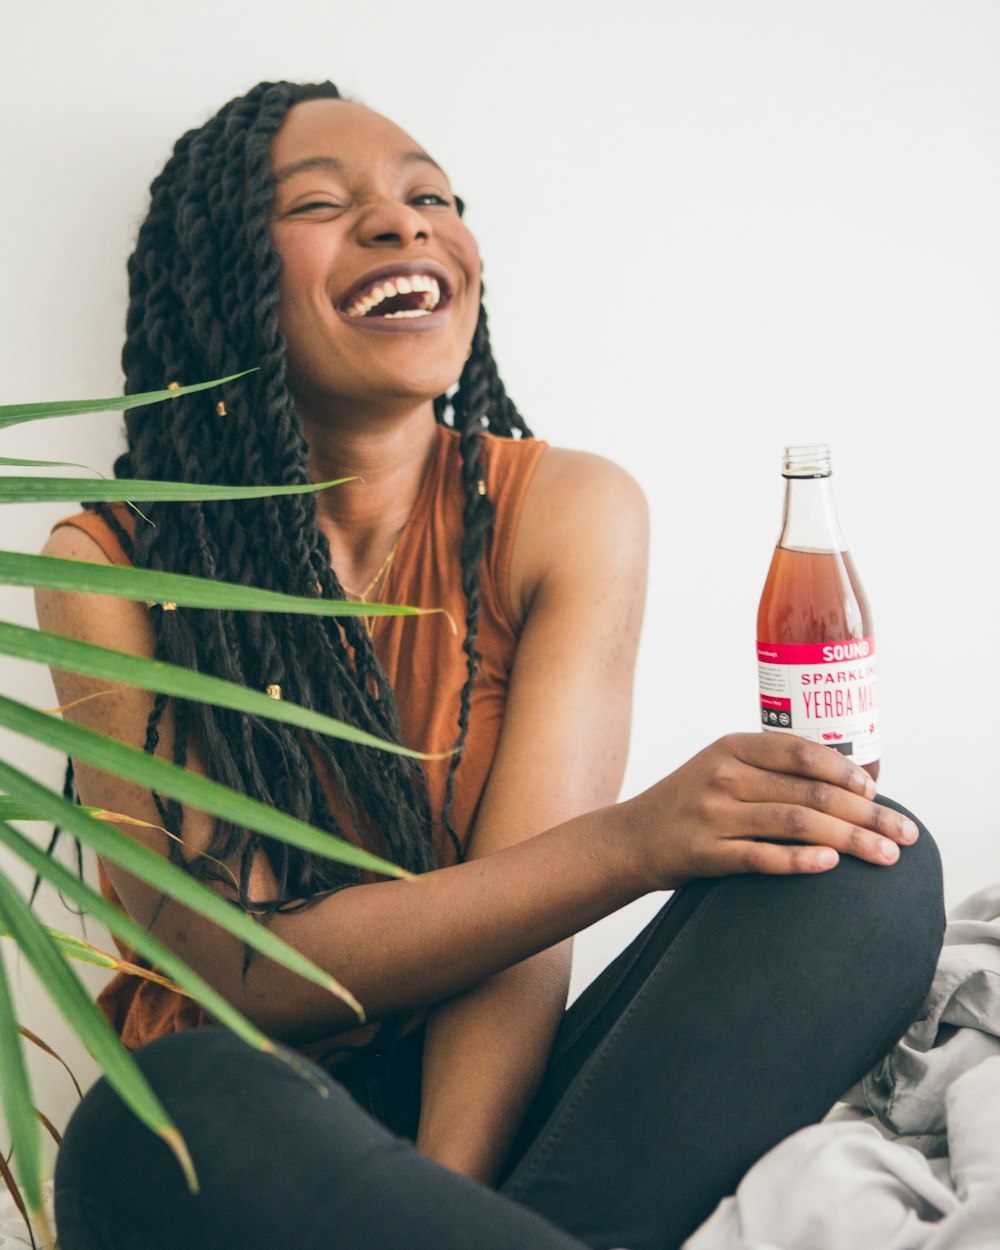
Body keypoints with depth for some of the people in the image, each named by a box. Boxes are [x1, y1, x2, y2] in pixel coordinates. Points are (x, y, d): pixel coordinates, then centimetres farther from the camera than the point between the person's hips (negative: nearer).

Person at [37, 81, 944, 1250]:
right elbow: (246, 969, -15)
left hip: (487, 1109, 4)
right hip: (243, 1127, -3)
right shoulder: (110, 570, -5)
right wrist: (631, 843, -28)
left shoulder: (564, 510, -1)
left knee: (862, 869, -22)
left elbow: (519, 932, -9)